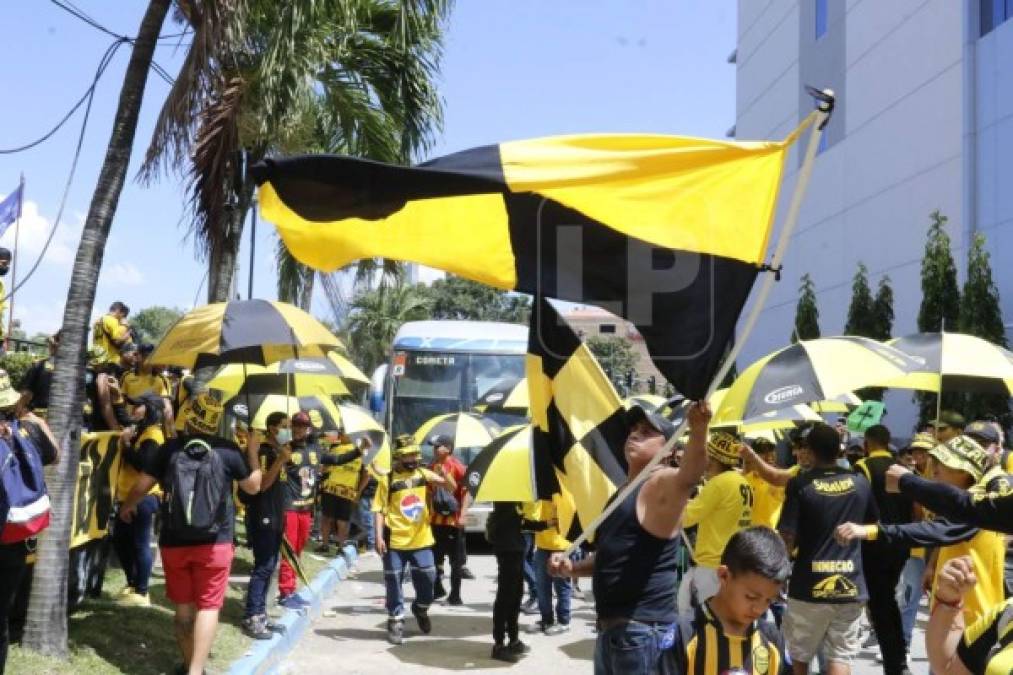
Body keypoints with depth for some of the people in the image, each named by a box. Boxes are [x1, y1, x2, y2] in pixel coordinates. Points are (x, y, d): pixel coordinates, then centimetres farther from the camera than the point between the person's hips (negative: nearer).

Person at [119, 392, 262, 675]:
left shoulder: (168, 449, -3)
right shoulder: (228, 450, -5)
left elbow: (142, 485, 4)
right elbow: (253, 486, 6)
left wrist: (127, 506, 25)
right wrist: (253, 451, 17)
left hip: (174, 542, 2)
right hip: (215, 542, -2)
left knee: (183, 606, 16)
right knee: (208, 607, -1)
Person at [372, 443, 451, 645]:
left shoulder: (424, 474, 5)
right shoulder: (387, 480, -5)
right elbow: (379, 510, -6)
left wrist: (444, 477, -19)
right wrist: (379, 537, -14)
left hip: (421, 540, 3)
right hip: (395, 541, -3)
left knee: (427, 579, 7)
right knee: (394, 583, 3)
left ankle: (421, 609, 36)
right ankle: (395, 622, 17)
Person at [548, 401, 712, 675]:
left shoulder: (663, 483, -10)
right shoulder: (623, 492, 18)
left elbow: (689, 475, -35)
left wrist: (698, 429, -53)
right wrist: (571, 567, 10)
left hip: (642, 629, -10)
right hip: (611, 627, 10)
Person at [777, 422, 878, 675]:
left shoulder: (800, 484, -10)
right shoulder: (860, 482, 2)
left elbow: (787, 538, -14)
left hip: (809, 585, -2)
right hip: (850, 584, 2)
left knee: (800, 654, 17)